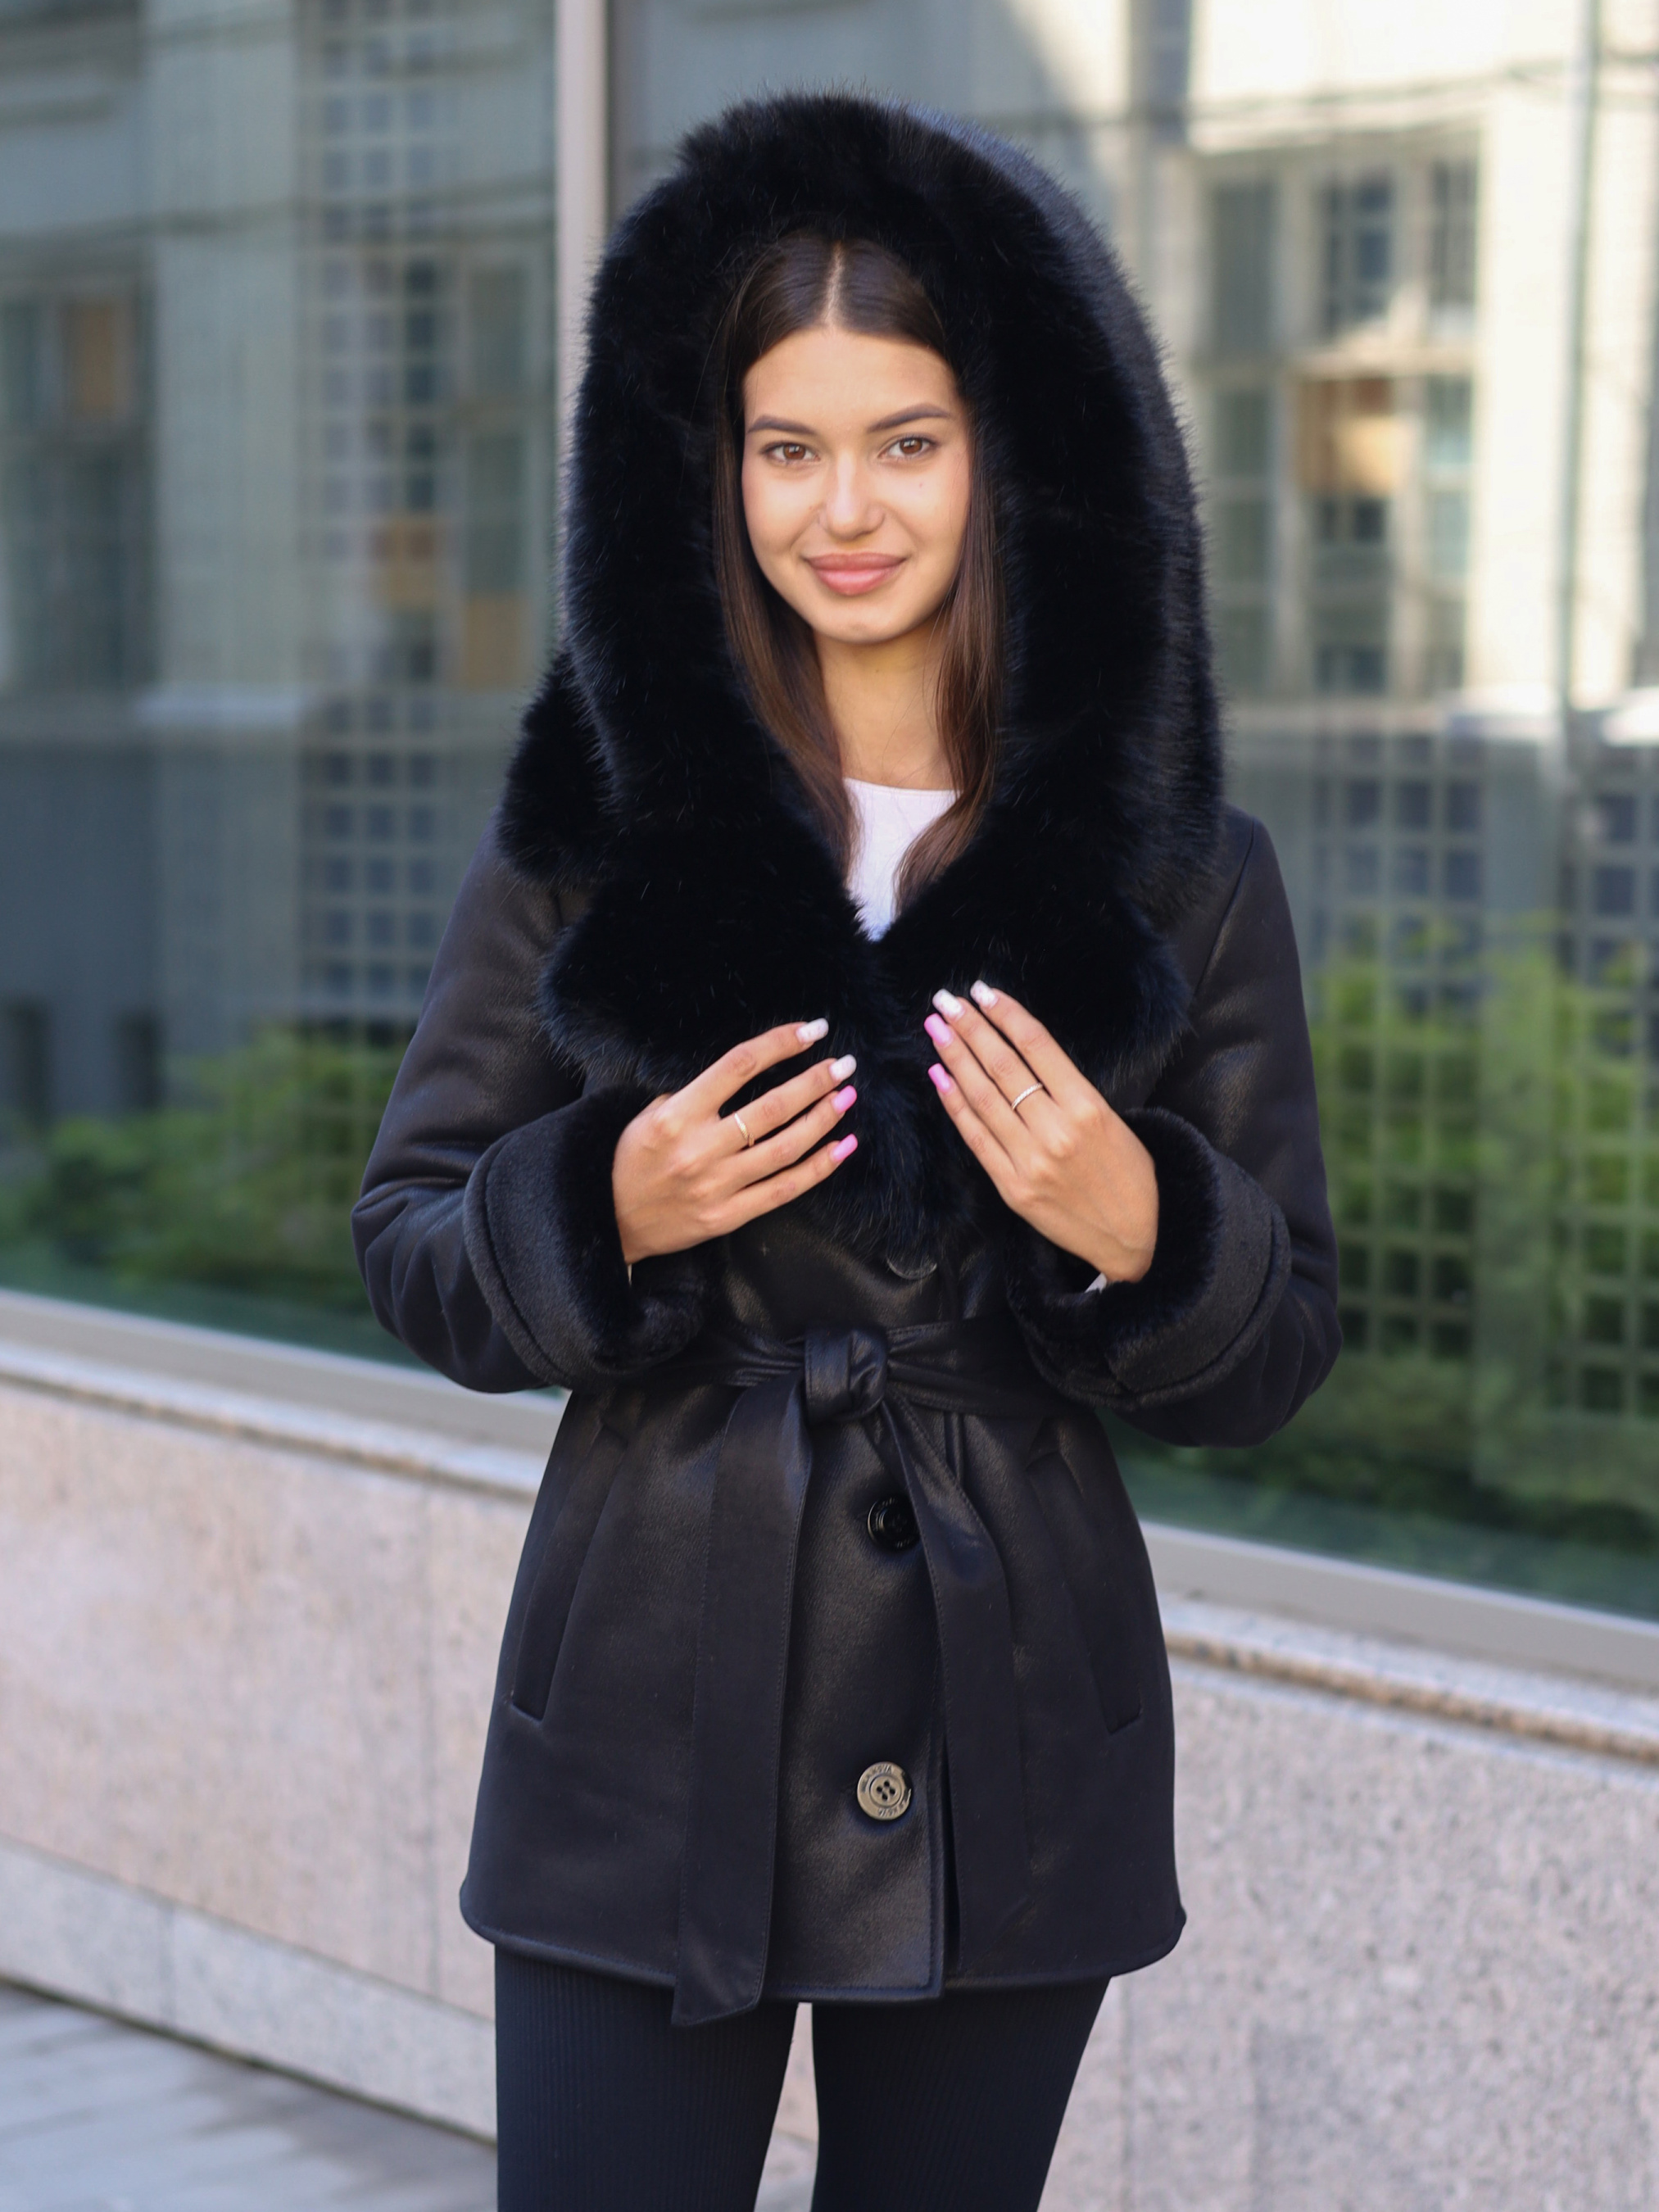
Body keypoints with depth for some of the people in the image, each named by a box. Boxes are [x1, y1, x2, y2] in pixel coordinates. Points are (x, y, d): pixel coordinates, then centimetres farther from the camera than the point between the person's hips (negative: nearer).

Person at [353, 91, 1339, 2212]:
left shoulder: (1180, 875, 1)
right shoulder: (592, 825, 1)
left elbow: (1275, 1356, 5)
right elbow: (408, 1242, 4)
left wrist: (1135, 1230, -16)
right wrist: (611, 1211, -15)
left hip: (1008, 1770, 1)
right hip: (649, 1730, 0)